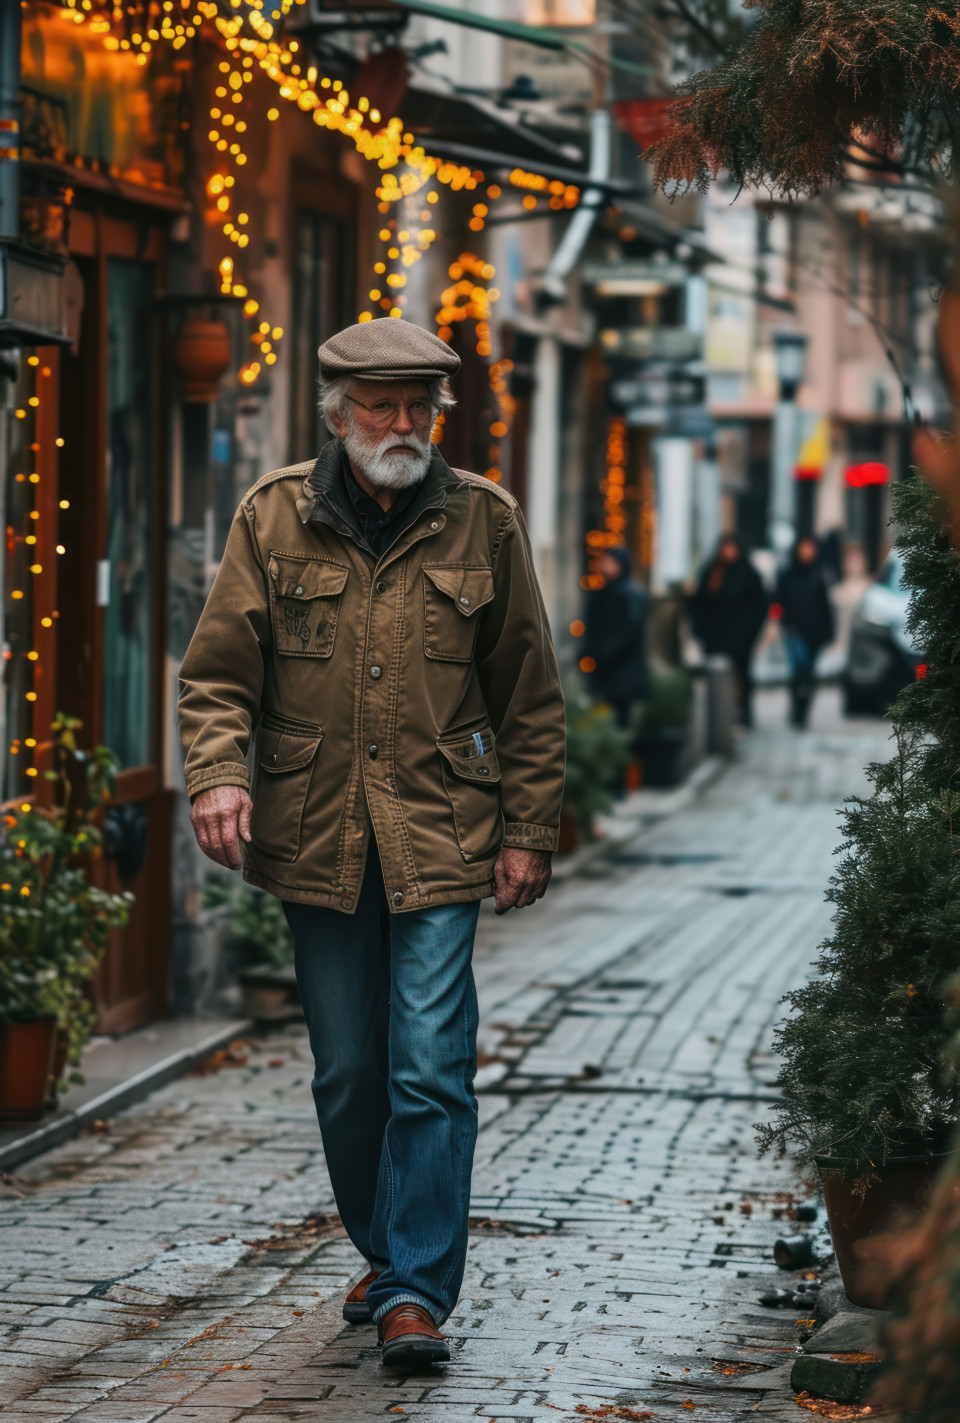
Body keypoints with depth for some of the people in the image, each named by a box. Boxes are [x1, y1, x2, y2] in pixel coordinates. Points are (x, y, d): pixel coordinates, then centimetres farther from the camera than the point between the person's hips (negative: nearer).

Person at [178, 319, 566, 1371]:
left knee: (431, 1070, -8)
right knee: (347, 1073, 10)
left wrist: (527, 831, 4)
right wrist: (217, 773, -14)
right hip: (316, 838, 2)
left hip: (440, 839, -1)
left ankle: (416, 1292, -5)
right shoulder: (274, 517, 2)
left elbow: (528, 693, 7)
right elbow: (218, 671, 4)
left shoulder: (483, 521, 2)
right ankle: (386, 1255, 29)